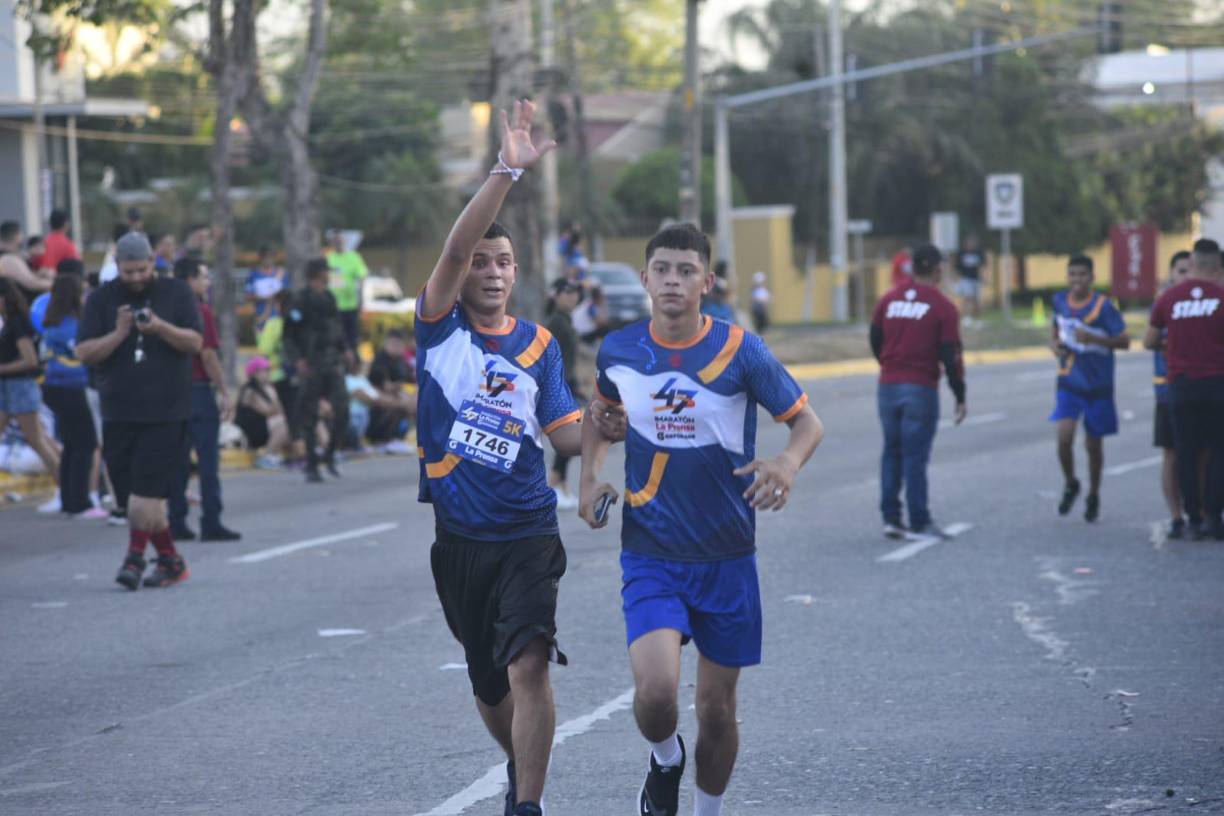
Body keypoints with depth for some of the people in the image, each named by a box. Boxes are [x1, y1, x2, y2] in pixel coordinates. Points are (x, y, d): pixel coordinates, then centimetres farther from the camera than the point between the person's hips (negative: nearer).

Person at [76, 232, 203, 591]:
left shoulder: (175, 293, 5)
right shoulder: (101, 299, 6)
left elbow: (195, 342, -2)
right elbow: (85, 352, -1)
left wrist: (161, 327, -19)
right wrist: (119, 333, -16)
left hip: (166, 411, -3)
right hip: (119, 411, 3)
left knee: (148, 487, -15)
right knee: (132, 492, 4)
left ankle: (135, 557, -12)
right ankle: (170, 560, 14)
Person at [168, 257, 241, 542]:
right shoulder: (201, 312, -10)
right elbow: (208, 355, -15)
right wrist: (225, 393, -10)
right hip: (199, 390, -7)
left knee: (179, 461, 9)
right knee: (208, 460, -4)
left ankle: (177, 522, 8)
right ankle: (211, 524, -5)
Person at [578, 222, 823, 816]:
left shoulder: (740, 351, -9)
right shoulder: (618, 351, -2)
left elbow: (807, 421, -3)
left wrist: (789, 462, -25)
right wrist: (590, 476, 7)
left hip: (727, 556, 0)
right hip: (650, 554, 0)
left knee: (716, 709, 7)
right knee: (656, 689, -20)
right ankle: (666, 761, 14)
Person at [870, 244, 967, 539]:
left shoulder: (889, 300, 7)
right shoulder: (942, 307, -5)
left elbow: (875, 342, 12)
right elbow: (950, 356, -8)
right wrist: (960, 397, -1)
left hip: (888, 387, 4)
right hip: (921, 389, -4)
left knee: (892, 452, 13)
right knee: (915, 455, -1)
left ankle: (890, 517, 9)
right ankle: (919, 522, 3)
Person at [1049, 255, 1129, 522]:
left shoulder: (1103, 306, -13)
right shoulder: (1060, 300, 1)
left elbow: (1124, 340, -13)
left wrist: (1093, 338, -28)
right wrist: (1054, 343, -1)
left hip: (1098, 384, -2)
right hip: (1069, 382, 2)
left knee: (1093, 444, 8)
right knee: (1064, 437, -15)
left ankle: (1093, 496, 30)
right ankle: (1070, 484, 12)